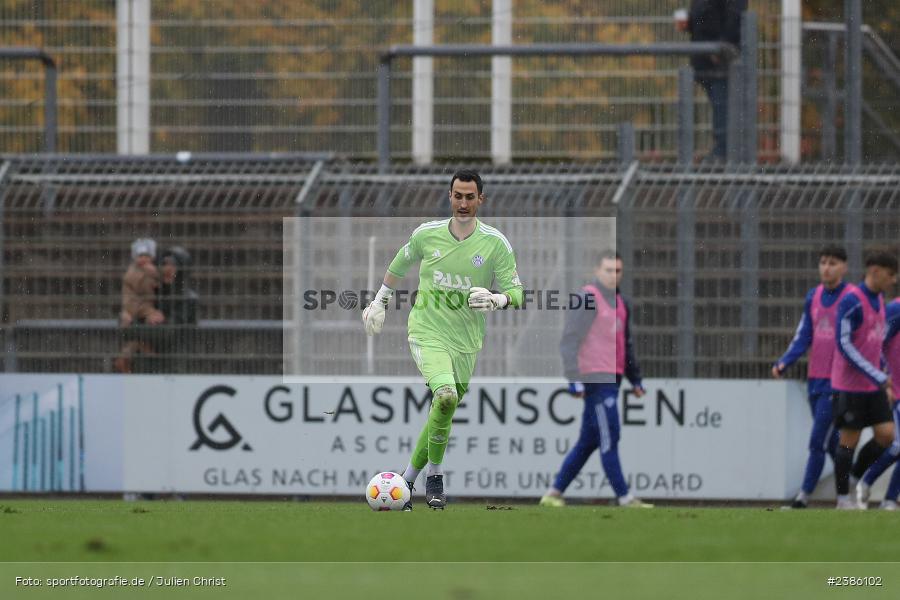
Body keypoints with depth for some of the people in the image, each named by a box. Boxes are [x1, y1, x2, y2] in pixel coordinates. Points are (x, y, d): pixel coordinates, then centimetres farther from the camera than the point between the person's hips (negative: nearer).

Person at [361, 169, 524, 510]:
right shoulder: (427, 234, -1)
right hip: (427, 331, -2)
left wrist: (497, 299, -25)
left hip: (466, 341, 2)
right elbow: (399, 264, 20)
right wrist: (379, 302, 28)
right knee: (446, 395, -27)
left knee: (442, 415, 5)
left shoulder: (496, 244, -4)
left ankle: (407, 480, 24)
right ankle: (434, 476, -10)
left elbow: (516, 293, -2)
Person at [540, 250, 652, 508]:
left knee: (588, 441, 9)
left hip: (612, 379, 9)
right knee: (609, 439, -9)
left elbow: (626, 345, 27)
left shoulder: (620, 303, 18)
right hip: (595, 378, -9)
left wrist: (635, 379, 22)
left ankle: (554, 494, 15)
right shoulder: (587, 299, -9)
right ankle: (625, 498, -9)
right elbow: (569, 341, -14)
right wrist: (574, 379, -20)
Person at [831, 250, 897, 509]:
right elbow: (844, 344, -20)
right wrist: (879, 377, -22)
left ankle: (858, 473, 19)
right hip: (850, 386, -8)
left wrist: (885, 383, 16)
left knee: (886, 435, -1)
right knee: (849, 438, -2)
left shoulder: (878, 300, 12)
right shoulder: (852, 301, -16)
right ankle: (843, 498, 8)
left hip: (873, 386, 8)